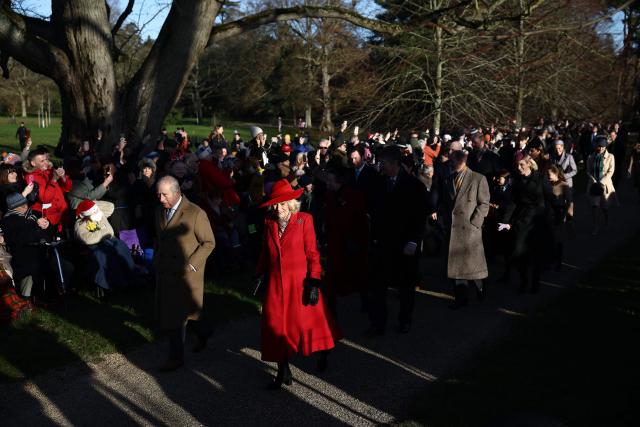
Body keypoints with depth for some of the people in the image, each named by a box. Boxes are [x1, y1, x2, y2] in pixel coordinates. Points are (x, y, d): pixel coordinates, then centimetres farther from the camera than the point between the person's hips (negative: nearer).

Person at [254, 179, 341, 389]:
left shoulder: (304, 220, -7)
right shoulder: (269, 222, 5)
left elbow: (312, 253, -8)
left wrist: (314, 281, -13)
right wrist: (259, 274, 13)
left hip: (300, 281, -3)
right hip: (276, 283, 4)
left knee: (306, 321, 2)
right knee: (276, 324, 3)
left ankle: (322, 354, 32)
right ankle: (283, 371, 15)